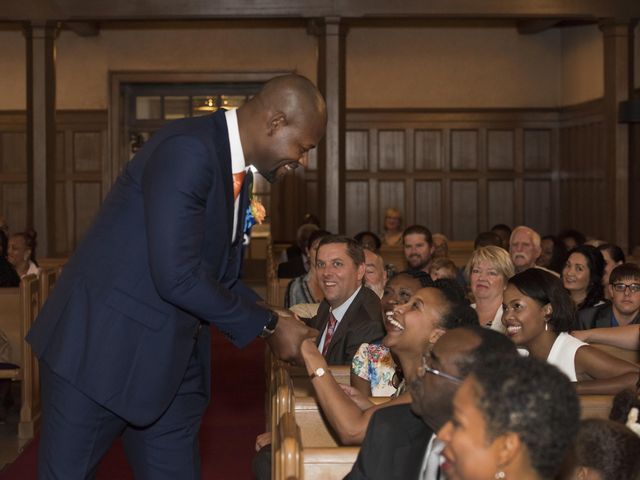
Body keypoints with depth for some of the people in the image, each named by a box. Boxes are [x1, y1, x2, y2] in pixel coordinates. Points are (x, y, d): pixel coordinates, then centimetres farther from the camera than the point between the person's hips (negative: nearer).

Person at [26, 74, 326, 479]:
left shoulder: (237, 173, 10)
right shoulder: (188, 149, -21)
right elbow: (177, 277, -27)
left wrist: (276, 322, 3)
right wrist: (268, 325, -16)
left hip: (172, 362, 9)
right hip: (104, 346, -9)